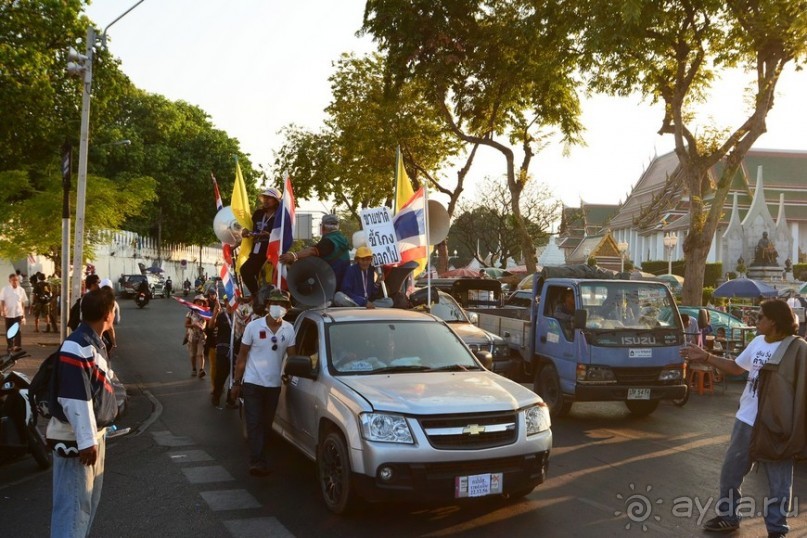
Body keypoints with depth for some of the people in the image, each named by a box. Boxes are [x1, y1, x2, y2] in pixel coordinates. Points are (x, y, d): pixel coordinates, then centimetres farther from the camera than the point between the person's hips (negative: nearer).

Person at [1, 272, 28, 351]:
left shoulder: (21, 290, 3)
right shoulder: (5, 289, -2)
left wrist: (23, 315, 10)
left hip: (18, 313, 0)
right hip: (8, 314, 0)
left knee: (18, 330, -11)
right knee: (9, 331, 9)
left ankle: (18, 345, -10)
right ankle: (10, 346, 20)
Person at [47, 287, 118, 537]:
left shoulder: (94, 343, 9)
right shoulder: (77, 346, -23)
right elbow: (75, 399, -25)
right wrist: (86, 441, -23)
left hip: (93, 434, 10)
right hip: (75, 439, -10)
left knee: (88, 500, 20)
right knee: (73, 505, -4)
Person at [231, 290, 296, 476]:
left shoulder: (289, 329, -1)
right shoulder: (253, 326, -6)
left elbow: (292, 356, 3)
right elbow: (242, 355, -1)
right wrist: (237, 382, -1)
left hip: (274, 384, 3)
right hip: (252, 383, -3)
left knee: (266, 424, 11)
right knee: (255, 423, -9)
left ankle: (259, 461, 24)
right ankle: (257, 462, -12)